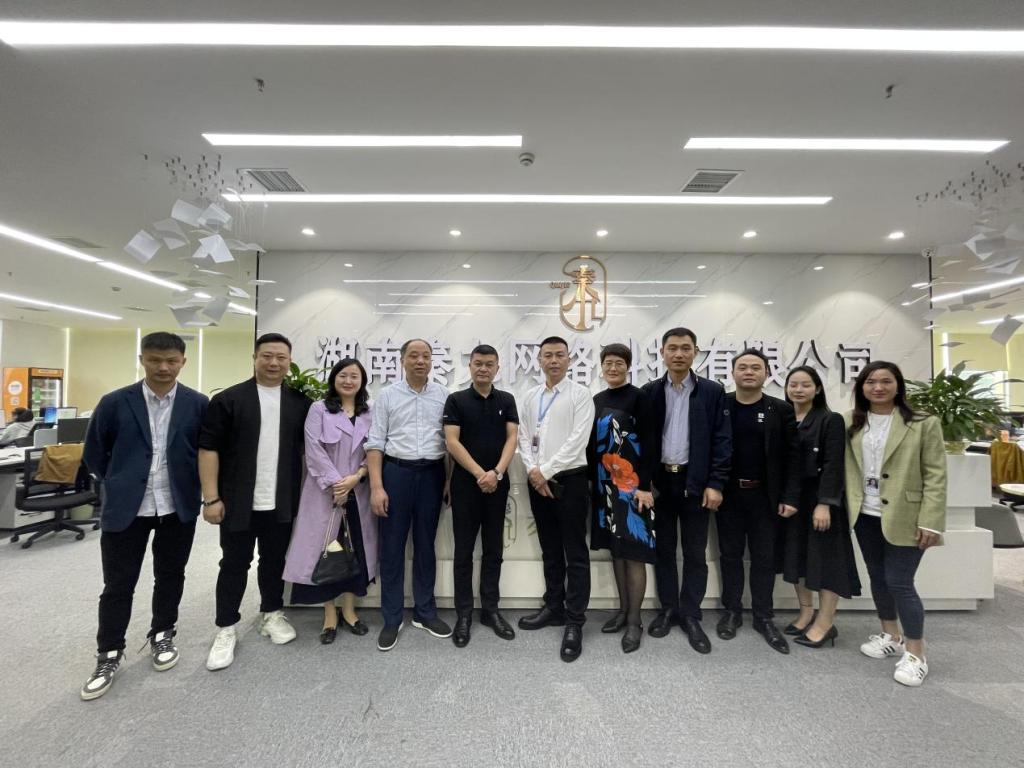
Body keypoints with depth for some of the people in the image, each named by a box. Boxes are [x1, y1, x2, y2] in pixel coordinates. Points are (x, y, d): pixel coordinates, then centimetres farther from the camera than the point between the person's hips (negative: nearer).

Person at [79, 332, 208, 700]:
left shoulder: (198, 404, -4)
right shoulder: (115, 402, -4)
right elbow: (93, 453, 6)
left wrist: (188, 484, 4)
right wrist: (119, 483, 8)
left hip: (178, 507, 1)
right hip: (126, 507, 0)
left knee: (170, 576, 15)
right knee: (117, 584, 8)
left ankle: (162, 636, 35)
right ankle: (109, 655, 27)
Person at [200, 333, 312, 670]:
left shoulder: (300, 402, 4)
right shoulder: (228, 399, -5)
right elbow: (209, 449, -7)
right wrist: (211, 498, -11)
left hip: (282, 503, 3)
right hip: (238, 502, -2)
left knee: (274, 561, 16)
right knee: (234, 564, 9)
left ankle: (271, 615, 34)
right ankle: (226, 630, 24)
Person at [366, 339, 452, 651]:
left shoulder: (443, 395, 4)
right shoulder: (387, 395, 1)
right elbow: (375, 443, -2)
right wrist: (376, 486, -10)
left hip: (431, 473, 1)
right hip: (396, 472, -1)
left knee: (425, 545, 13)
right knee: (392, 546, 7)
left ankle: (425, 612, 28)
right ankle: (392, 618, 22)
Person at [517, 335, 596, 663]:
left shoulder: (580, 394, -6)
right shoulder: (530, 397, 11)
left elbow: (578, 440, -14)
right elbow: (524, 437, 9)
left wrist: (546, 470, -14)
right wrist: (532, 470, -6)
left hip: (569, 479, -5)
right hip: (538, 481, 5)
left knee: (575, 553, 1)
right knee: (549, 550, 16)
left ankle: (574, 622, 11)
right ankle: (554, 607, 31)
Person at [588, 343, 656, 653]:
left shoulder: (639, 397, -5)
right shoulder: (597, 400, 12)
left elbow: (647, 443, -10)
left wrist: (645, 485, -15)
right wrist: (591, 480, 10)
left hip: (631, 483, -6)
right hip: (604, 484, 6)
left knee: (634, 550, -1)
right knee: (615, 548, 14)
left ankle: (635, 621, 12)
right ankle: (623, 609, 28)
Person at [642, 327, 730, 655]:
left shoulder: (712, 391, -1)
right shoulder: (649, 392, 3)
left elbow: (722, 440, -3)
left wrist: (715, 484, -9)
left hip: (695, 482, -1)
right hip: (659, 481, 1)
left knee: (695, 553, 7)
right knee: (663, 549, 12)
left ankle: (690, 615, 22)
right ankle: (668, 608, 27)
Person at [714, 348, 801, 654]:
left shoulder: (781, 409, 0)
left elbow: (792, 456, -2)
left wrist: (790, 497, -7)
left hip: (765, 495, 0)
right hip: (728, 493, 0)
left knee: (764, 557, 9)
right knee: (730, 555, 11)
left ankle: (764, 617, 23)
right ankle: (731, 612, 25)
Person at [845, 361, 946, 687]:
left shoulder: (923, 424, -7)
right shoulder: (851, 423, 4)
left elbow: (936, 476, -9)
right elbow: (844, 467, 6)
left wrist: (930, 522, -14)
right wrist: (843, 506, 0)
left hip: (903, 518, -4)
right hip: (865, 515, 5)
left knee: (899, 583, -2)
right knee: (878, 578, 16)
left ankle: (916, 654, 17)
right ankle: (891, 636, 36)